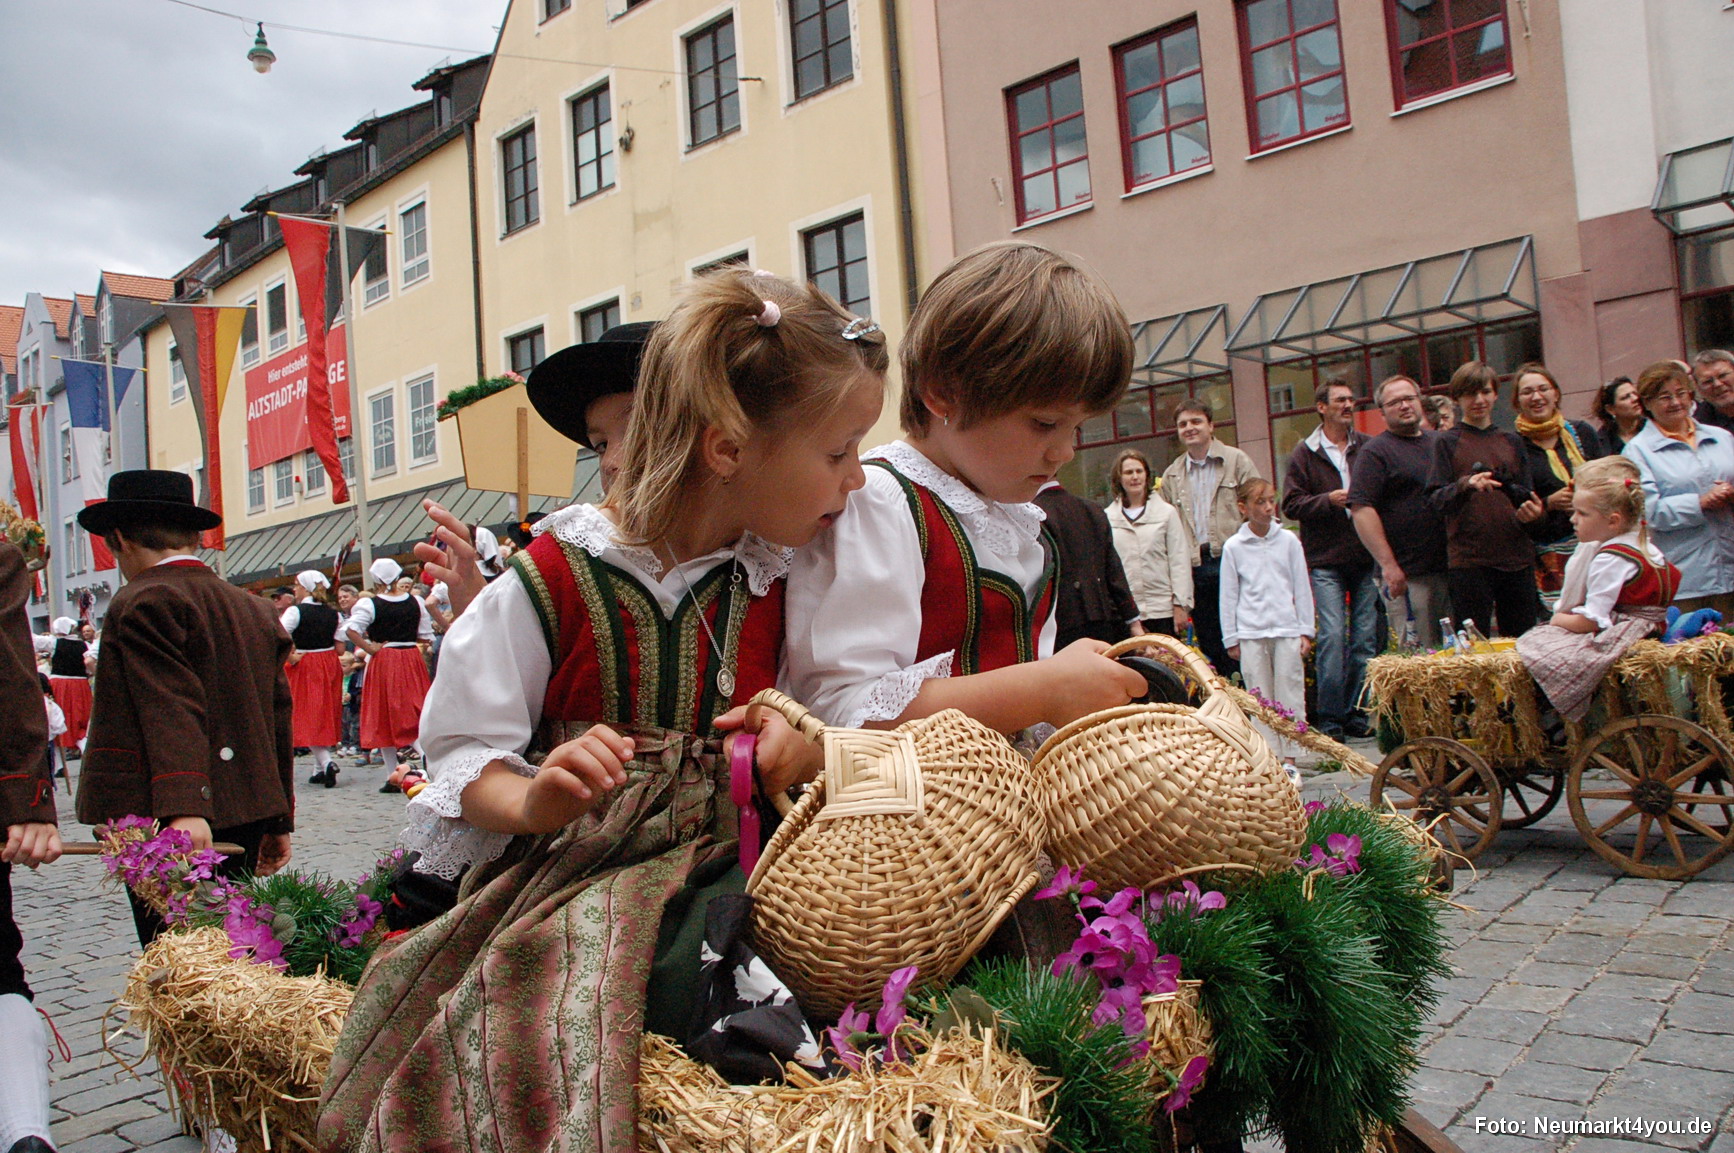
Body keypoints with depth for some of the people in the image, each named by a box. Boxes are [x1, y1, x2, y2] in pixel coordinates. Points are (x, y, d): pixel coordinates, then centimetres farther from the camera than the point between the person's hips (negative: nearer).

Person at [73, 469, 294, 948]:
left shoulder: (142, 603, -7)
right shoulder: (255, 609, 15)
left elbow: (174, 714, -21)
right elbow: (279, 720, 17)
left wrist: (185, 811, -29)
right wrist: (279, 820, 22)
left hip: (168, 823, -8)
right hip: (248, 815, 8)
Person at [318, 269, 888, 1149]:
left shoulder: (783, 580, 7)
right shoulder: (555, 578, -6)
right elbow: (464, 750, -2)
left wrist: (806, 744, -9)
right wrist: (532, 802, -23)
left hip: (731, 866, 4)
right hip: (575, 870, -3)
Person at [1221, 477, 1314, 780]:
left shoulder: (1288, 540, 5)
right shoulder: (1234, 547, 4)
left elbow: (1302, 588, 8)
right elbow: (1229, 595, 6)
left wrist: (1306, 631, 5)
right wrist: (1231, 638, 4)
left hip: (1287, 630, 0)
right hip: (1251, 633, 0)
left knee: (1290, 695, 2)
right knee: (1260, 700, 2)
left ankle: (1289, 760, 9)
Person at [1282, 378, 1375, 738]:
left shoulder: (1369, 448, 10)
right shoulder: (1305, 454, 4)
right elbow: (1291, 505, 0)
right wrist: (1328, 500, -13)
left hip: (1367, 558, 3)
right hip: (1326, 560, -3)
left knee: (1366, 638, 4)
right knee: (1332, 636, -10)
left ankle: (1357, 712, 15)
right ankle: (1330, 717, -2)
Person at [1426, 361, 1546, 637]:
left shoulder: (1512, 442, 15)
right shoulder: (1447, 442, 4)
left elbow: (1525, 495, 16)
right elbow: (1435, 499, -5)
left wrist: (1531, 512, -7)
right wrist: (1466, 484, -25)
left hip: (1517, 556, 4)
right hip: (1469, 559, -4)